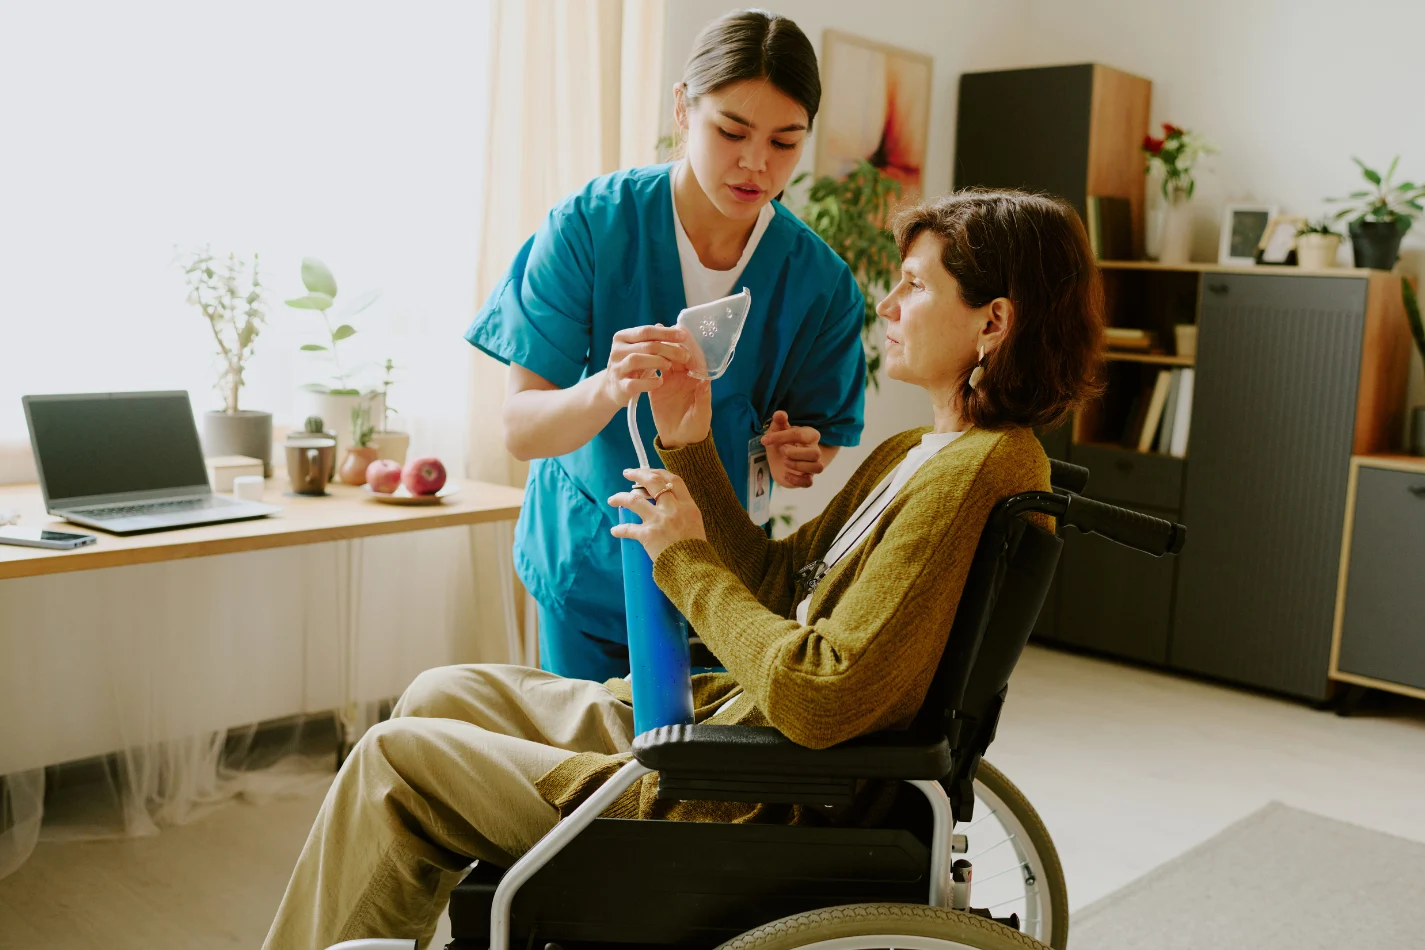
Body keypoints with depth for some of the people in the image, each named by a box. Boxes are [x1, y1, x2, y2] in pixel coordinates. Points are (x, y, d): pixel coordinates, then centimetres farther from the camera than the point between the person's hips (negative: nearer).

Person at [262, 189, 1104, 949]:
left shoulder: (974, 469, -22)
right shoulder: (916, 453, 10)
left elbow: (821, 701, -28)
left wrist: (685, 558, -15)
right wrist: (690, 448, 2)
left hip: (745, 807, -10)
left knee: (394, 760, -2)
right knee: (442, 697, 15)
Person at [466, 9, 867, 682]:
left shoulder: (820, 281, -11)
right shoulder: (591, 226, -16)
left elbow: (818, 441, 0)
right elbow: (520, 430, -19)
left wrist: (792, 458, -24)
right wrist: (607, 388, -40)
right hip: (588, 567, -1)